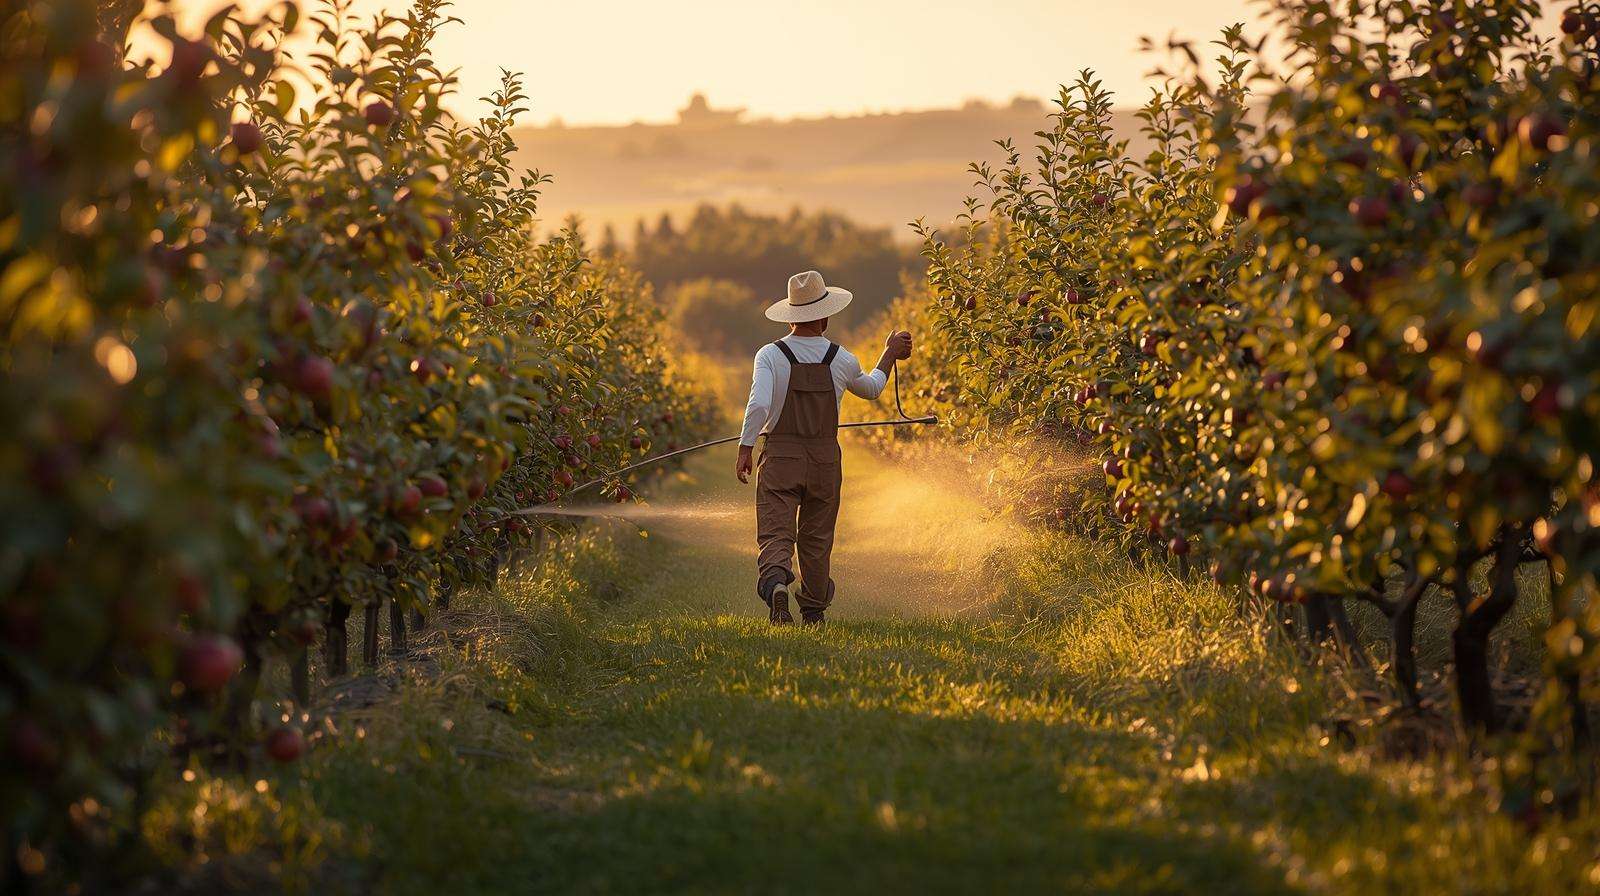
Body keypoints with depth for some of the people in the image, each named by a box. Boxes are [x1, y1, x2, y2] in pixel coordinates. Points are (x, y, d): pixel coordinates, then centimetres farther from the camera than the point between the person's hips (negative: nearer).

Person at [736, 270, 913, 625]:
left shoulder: (770, 355, -9)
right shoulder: (842, 361, -2)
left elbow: (758, 405, -21)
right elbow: (871, 389, 19)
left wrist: (745, 448, -13)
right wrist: (890, 355, 32)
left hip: (780, 457, -2)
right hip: (825, 460, 2)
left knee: (776, 534, -5)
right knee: (816, 539, 16)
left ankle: (775, 582, -35)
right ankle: (813, 612, 28)